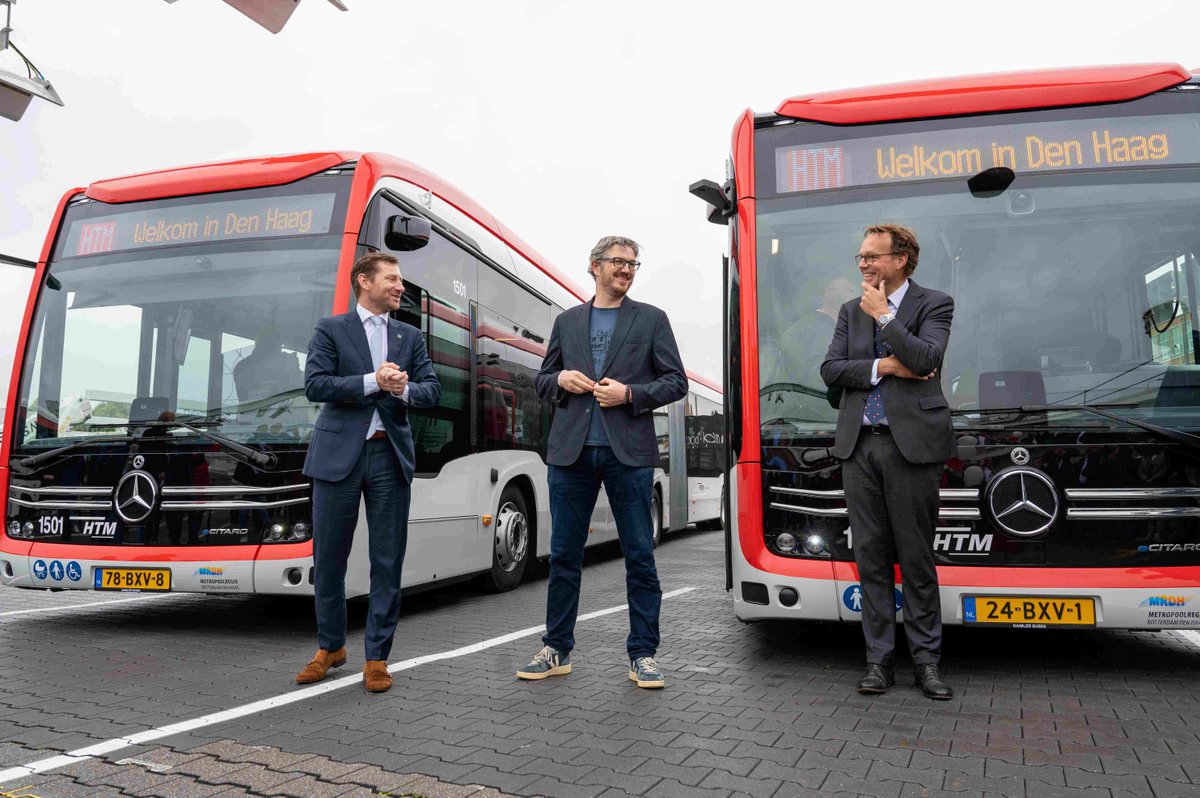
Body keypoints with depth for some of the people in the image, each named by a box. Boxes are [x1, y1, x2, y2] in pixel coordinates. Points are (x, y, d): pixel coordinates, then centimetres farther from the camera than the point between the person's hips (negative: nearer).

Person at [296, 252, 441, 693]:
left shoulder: (410, 336, 13)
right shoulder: (331, 329, 2)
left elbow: (432, 389, 6)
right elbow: (314, 384, -9)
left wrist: (404, 389, -15)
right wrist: (372, 382, -18)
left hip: (390, 457, 3)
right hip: (339, 455, -2)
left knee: (387, 561, 3)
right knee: (328, 557, 7)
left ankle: (376, 656, 14)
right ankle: (330, 647, 27)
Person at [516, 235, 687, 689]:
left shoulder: (651, 319, 9)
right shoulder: (566, 322, 15)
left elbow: (676, 382, 4)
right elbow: (543, 381, 19)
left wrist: (629, 393, -10)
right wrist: (562, 379, -3)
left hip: (628, 452, -2)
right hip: (571, 452, 2)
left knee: (639, 556, 1)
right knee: (564, 555, 7)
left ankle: (642, 655, 12)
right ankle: (556, 651, 19)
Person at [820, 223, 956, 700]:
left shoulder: (934, 305, 2)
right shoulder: (851, 311, 15)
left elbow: (925, 359, -15)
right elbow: (830, 369, 4)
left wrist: (884, 314, -8)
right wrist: (882, 367, -9)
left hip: (911, 445, -4)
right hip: (859, 446, 4)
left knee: (916, 558, 2)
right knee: (871, 557, 6)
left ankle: (926, 661, 15)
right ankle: (879, 660, 15)